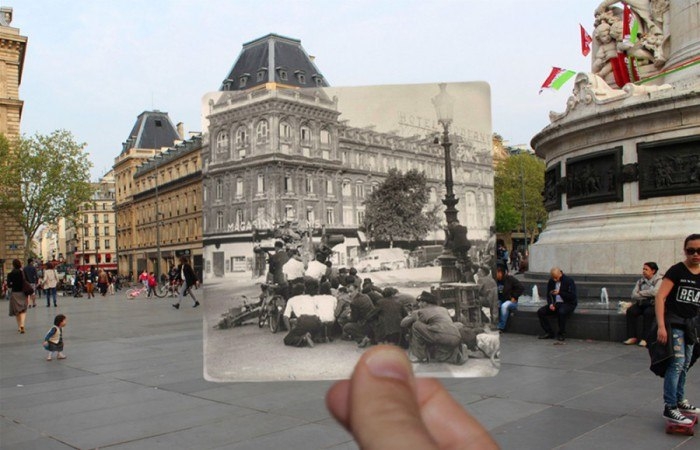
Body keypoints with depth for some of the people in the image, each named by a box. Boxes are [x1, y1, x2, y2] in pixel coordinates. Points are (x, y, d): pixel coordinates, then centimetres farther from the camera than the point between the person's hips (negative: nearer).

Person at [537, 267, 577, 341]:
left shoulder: (569, 280, -11)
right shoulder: (551, 281, 5)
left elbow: (572, 296, -17)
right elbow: (548, 295, 12)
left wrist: (559, 293, -27)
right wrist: (550, 304, -8)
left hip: (568, 304, -6)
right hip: (555, 303, 6)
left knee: (561, 312, -39)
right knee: (540, 312, -15)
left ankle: (562, 334, -17)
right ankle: (549, 333, -5)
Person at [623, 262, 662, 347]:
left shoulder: (659, 280, -2)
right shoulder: (640, 281, 13)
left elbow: (655, 292, -20)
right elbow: (634, 295, 5)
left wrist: (640, 293, -6)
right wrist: (647, 295, -11)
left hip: (654, 304, -5)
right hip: (641, 304, 5)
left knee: (648, 312, -35)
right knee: (630, 311, -22)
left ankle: (644, 339, -27)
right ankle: (632, 337, -19)